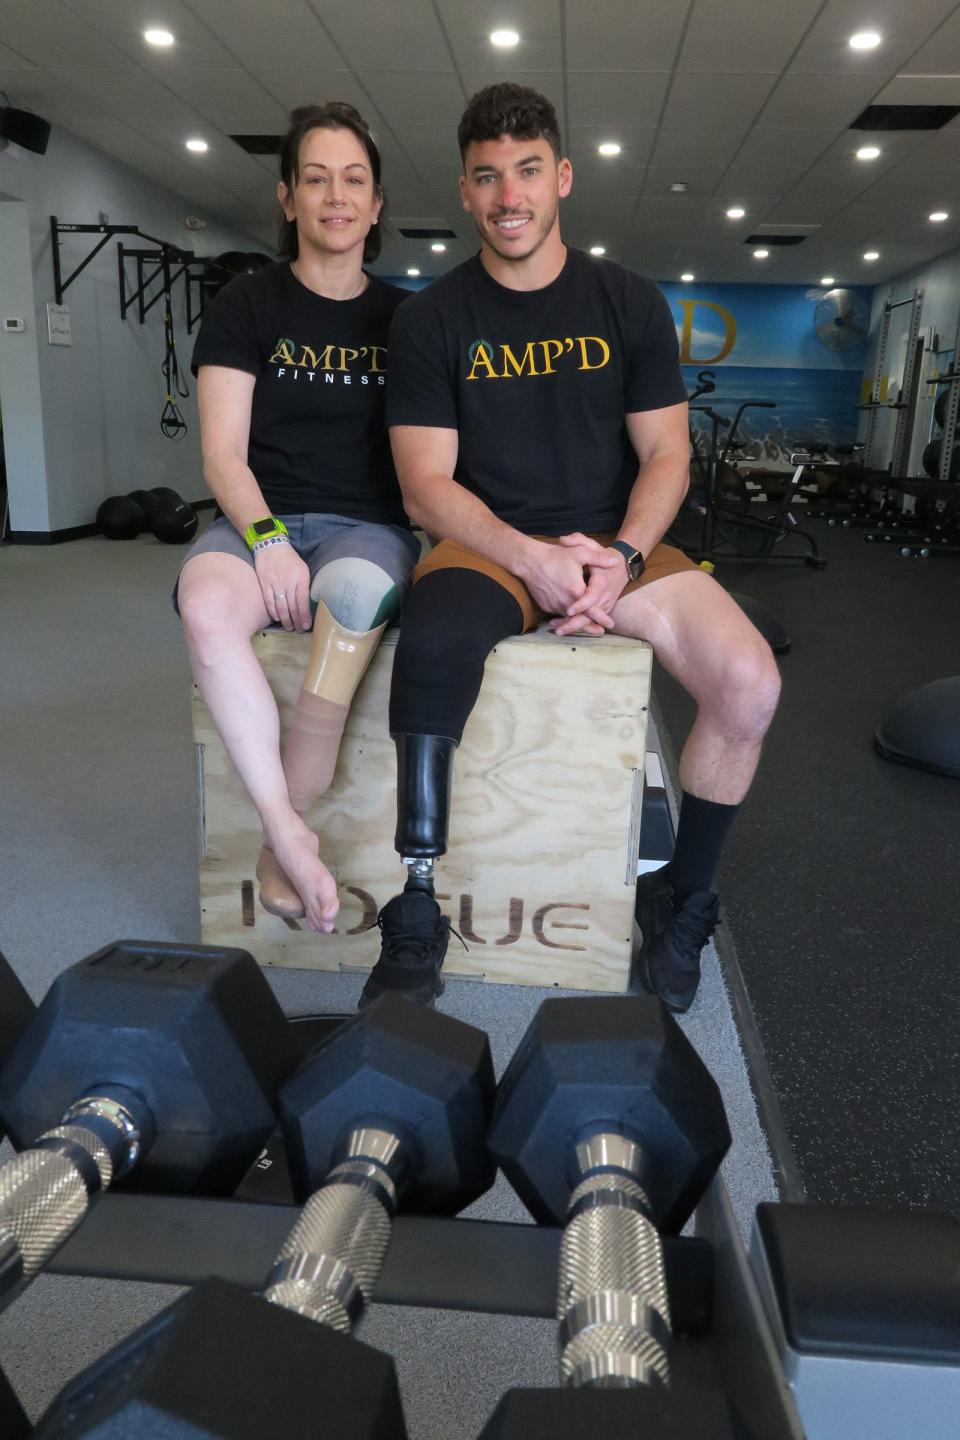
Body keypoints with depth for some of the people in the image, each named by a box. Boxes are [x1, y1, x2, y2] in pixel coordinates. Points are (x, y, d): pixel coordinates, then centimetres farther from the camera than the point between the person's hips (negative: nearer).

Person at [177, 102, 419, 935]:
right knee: (207, 607, -36)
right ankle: (289, 835, -29)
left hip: (367, 528, 1)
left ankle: (287, 828, -24)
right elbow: (223, 454, 1)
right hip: (259, 521, 0)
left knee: (354, 595, -37)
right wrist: (266, 538, -18)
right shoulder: (247, 305, 10)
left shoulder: (405, 318, 14)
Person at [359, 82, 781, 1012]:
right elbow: (426, 484, -5)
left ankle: (680, 902, 2)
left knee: (749, 683, -22)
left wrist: (621, 559, -15)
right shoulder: (430, 320, 2)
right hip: (487, 544, -2)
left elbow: (665, 456, 4)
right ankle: (415, 921, -20)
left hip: (614, 542, 2)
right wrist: (533, 557, -21)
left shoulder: (630, 304, 7)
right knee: (431, 653, -37)